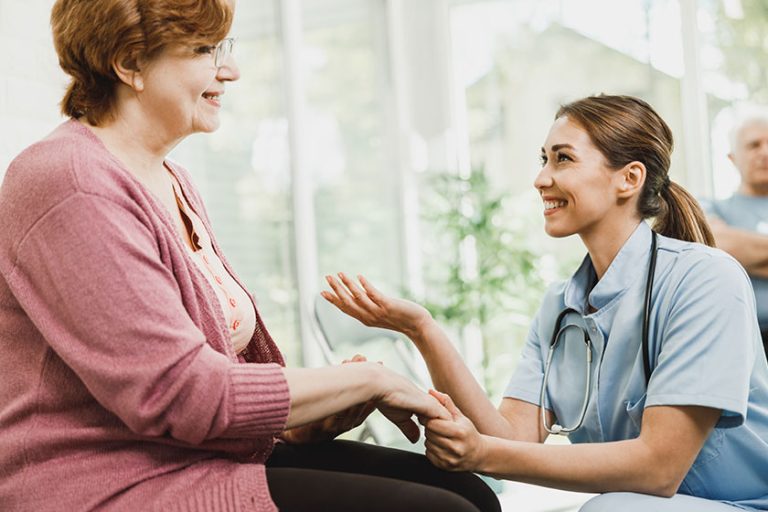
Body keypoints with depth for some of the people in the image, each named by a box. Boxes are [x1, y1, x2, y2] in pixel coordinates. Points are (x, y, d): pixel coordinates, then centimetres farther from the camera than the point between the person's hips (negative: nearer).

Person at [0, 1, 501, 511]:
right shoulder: (70, 186, -16)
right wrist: (367, 379, -13)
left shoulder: (173, 182, 15)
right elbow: (177, 395, -21)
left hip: (206, 458, 9)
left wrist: (299, 418, -3)